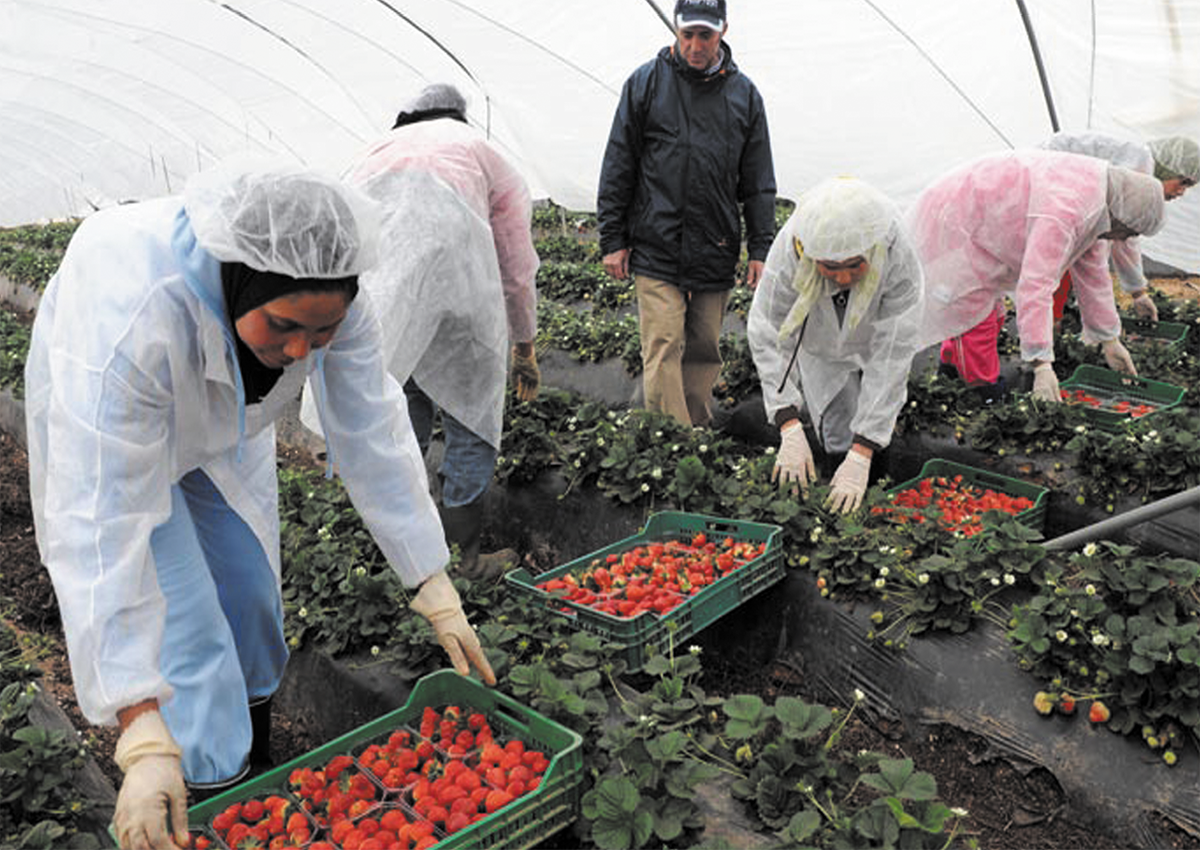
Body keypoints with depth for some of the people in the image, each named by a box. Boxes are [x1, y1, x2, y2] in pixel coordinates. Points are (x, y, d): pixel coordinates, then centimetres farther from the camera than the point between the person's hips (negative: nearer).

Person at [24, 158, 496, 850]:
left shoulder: (328, 296, -31)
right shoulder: (131, 316, -46)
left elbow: (374, 438, -24)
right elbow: (102, 527, -45)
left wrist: (438, 595, -22)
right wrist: (145, 741, -46)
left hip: (227, 424, 5)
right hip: (97, 421, -4)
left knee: (251, 592, 10)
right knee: (185, 630, -9)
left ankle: (255, 764, 35)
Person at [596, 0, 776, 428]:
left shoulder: (744, 94, 8)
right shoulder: (645, 83, 2)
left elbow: (758, 183, 11)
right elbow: (618, 168, 4)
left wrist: (760, 249, 4)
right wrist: (612, 239, 0)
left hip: (716, 252, 3)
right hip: (656, 251, -2)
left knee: (704, 351, 10)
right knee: (663, 349, -8)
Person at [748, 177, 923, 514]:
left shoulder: (899, 261, -38)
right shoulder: (788, 250, -38)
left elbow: (891, 358, -36)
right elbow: (767, 337, -31)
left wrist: (862, 456, -40)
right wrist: (790, 429, -39)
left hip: (872, 342, 0)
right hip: (819, 344, 0)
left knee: (871, 438, 3)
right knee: (837, 440, -1)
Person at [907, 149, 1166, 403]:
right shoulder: (1063, 210, -32)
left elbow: (1092, 272, 11)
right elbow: (1035, 286, -38)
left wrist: (1110, 341, 17)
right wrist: (1042, 366, -40)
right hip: (949, 229, -10)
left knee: (990, 314, 18)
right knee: (975, 318, -11)